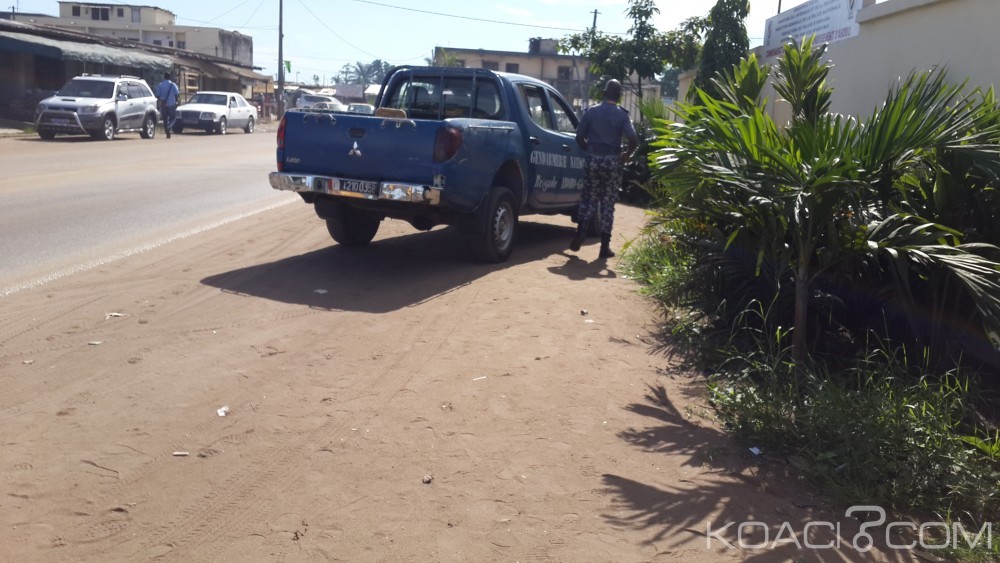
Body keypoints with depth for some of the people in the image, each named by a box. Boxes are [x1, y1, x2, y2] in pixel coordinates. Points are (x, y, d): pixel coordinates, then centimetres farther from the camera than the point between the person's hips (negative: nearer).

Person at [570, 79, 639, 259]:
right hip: (612, 161, -2)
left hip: (592, 159, 2)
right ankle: (605, 246, 6)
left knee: (589, 199, 14)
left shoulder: (591, 111, 2)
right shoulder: (621, 114, -4)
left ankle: (579, 236, 1)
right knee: (608, 204, 4)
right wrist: (626, 155, 2)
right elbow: (633, 140, -15)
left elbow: (579, 137, 1)